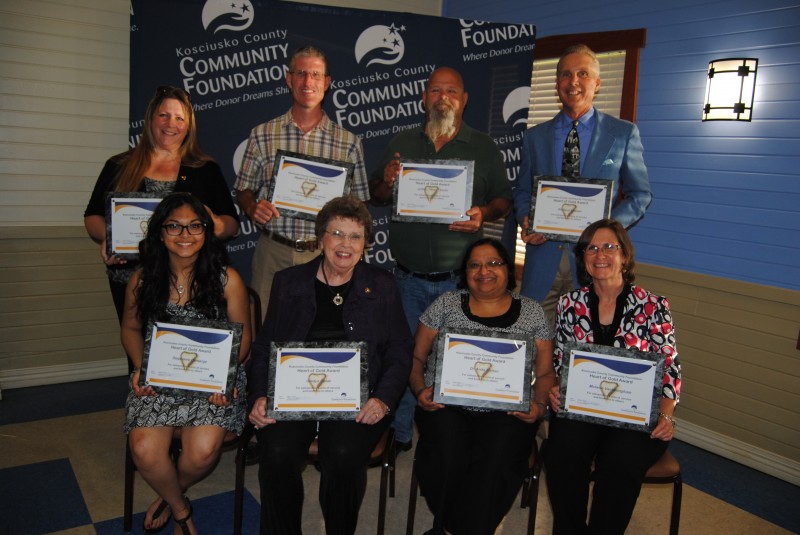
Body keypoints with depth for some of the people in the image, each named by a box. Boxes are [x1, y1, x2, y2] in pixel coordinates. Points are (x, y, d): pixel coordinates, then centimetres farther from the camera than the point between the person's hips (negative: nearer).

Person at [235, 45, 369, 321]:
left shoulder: (349, 142, 6)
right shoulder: (262, 135, 7)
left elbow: (359, 202, 10)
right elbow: (243, 190, 12)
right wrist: (252, 207, -9)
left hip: (324, 254, 0)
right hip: (273, 251, 1)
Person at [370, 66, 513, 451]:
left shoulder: (484, 148, 5)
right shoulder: (401, 144, 11)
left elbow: (504, 200, 5)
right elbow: (375, 196, 12)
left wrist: (484, 213, -16)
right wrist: (387, 183, -10)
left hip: (458, 279, -2)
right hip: (409, 277, 2)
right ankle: (399, 434, 24)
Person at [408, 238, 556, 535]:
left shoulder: (531, 312, 12)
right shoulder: (446, 304, 12)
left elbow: (545, 372, 12)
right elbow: (417, 357, 13)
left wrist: (540, 405, -7)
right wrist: (420, 391, -6)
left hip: (508, 409, 0)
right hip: (446, 403, 0)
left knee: (497, 463, -31)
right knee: (448, 459, -30)